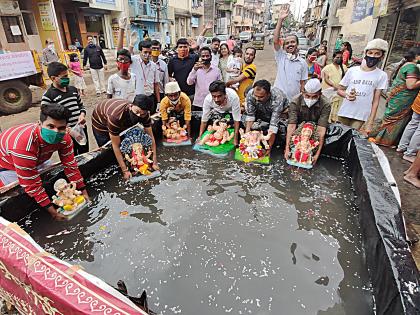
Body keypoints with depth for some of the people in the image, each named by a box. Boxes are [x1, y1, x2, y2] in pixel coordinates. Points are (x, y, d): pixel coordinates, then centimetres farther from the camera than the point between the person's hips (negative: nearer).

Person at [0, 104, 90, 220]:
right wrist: (53, 212, -36)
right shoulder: (24, 143, -44)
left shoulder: (64, 137, -27)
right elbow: (31, 184, -39)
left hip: (37, 160, 5)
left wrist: (84, 192, -20)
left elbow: (70, 166, -18)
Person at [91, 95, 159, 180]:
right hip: (100, 121, -4)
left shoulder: (144, 114, -31)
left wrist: (154, 162, -28)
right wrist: (125, 171, -35)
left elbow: (150, 137, -23)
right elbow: (116, 146, -37)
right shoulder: (115, 116, -45)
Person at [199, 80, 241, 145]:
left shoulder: (233, 97, -41)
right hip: (217, 111, 2)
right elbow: (204, 120, -22)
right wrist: (200, 137, -24)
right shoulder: (208, 99, -34)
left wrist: (235, 140, -34)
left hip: (230, 111, -2)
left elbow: (236, 120, -33)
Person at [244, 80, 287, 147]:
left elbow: (273, 125, -42)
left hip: (280, 112, -3)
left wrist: (269, 147, -44)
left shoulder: (277, 98, -39)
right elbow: (250, 115, -20)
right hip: (262, 112, 3)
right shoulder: (250, 94, -29)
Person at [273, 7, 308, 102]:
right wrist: (280, 19, -22)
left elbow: (302, 83, 5)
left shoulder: (302, 63, 1)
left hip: (293, 100, 1)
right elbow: (276, 40, -16)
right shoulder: (281, 56, -2)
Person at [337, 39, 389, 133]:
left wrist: (370, 123, -7)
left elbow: (375, 101, -1)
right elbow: (339, 90, 9)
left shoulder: (382, 76, 0)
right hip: (344, 113, 2)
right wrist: (347, 95, -14)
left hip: (361, 117, -1)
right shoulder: (352, 70, 2)